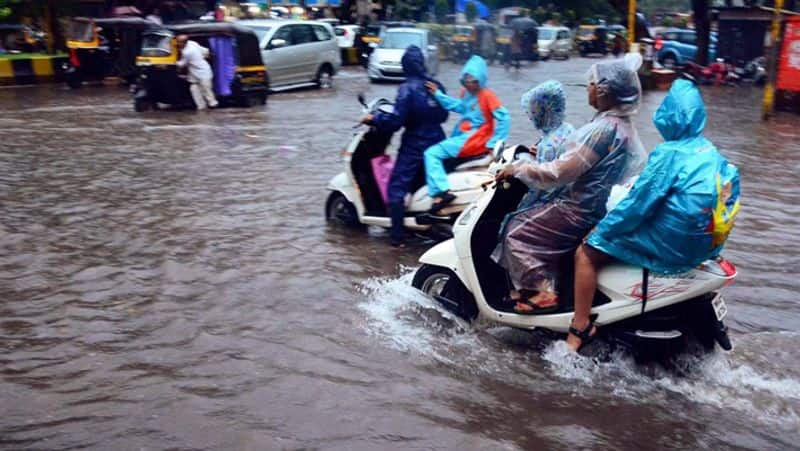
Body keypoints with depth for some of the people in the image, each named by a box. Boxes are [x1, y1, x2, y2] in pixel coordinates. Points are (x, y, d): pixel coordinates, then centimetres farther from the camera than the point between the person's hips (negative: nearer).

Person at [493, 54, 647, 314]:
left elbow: (560, 172, -25)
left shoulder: (605, 129, -25)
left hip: (581, 211, -10)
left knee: (517, 231, -2)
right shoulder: (621, 124, 7)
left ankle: (541, 293, -1)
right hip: (597, 205, 10)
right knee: (533, 224, 23)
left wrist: (518, 170, -15)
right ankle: (548, 284, 22)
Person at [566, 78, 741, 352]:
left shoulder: (670, 153, -19)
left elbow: (638, 203, -18)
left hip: (670, 247, -9)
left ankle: (579, 331, -2)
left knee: (586, 253, -3)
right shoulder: (711, 152, 7)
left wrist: (600, 231, -6)